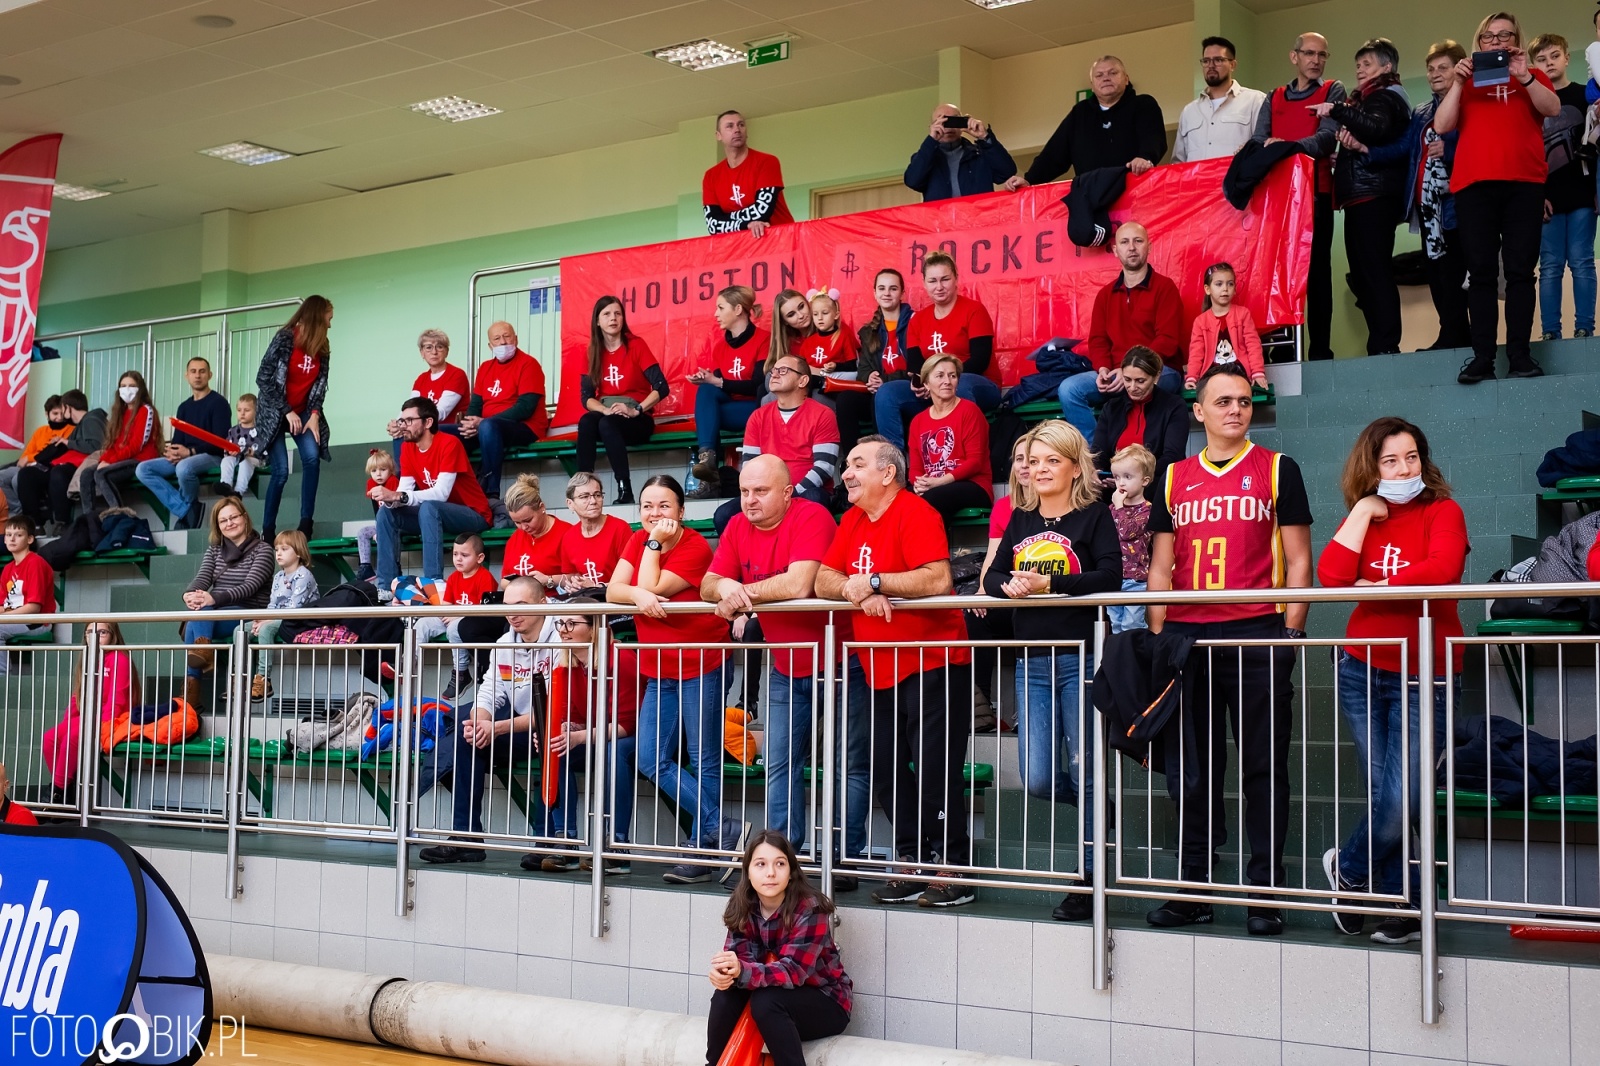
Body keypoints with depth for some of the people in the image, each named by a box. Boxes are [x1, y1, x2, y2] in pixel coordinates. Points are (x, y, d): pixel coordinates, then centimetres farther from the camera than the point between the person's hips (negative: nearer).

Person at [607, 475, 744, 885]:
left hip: (701, 666, -7)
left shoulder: (695, 548, -13)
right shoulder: (638, 541, 7)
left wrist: (655, 543, -14)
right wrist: (639, 595, -26)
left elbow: (650, 587, -20)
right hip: (659, 670, 7)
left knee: (703, 763, -1)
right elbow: (613, 591, -7)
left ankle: (702, 853, 5)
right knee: (654, 762, -1)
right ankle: (723, 829, 1)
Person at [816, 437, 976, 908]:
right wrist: (857, 591, -15)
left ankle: (953, 870, 1)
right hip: (881, 670, 8)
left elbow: (938, 579, -26)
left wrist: (874, 581, -21)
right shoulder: (853, 520, 13)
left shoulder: (915, 513, -12)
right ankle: (912, 864, 19)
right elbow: (823, 581, 6)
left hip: (933, 663, -8)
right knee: (887, 771, 9)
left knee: (934, 770, -8)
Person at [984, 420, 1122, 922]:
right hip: (1033, 660, 5)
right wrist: (1007, 586, -13)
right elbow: (993, 574, 10)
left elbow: (1109, 575, -13)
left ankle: (1089, 880, 8)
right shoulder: (1021, 519, 16)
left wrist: (1049, 584, -20)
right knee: (1037, 780, -2)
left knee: (1084, 772, -3)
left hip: (1081, 656, -5)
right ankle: (1094, 805, 30)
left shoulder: (1094, 514, 0)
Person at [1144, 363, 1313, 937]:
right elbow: (1161, 567, 14)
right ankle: (1193, 888, 15)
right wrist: (1156, 636, 5)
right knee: (1193, 770, 7)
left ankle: (1264, 892, 5)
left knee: (1263, 766, -1)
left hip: (1258, 635, -3)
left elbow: (1297, 559, 4)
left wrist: (1290, 632, -5)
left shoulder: (1277, 470, 7)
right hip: (1187, 637, 3)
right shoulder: (1175, 478, 14)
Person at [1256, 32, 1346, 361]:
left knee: (1316, 269, -4)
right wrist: (1265, 148, -18)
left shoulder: (1332, 91, 8)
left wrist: (1289, 146, -25)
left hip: (1315, 191, -3)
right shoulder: (1273, 99, 18)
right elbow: (1258, 142, 6)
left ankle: (1320, 349, -4)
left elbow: (1327, 137, -8)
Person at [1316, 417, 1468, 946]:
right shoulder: (1364, 518, 11)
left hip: (1424, 678, -3)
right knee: (1384, 797, 2)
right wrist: (1363, 510, -6)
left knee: (1401, 801, -9)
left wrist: (1370, 587, -12)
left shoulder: (1442, 512, -1)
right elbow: (1331, 575, -7)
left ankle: (1347, 867, 17)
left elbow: (1443, 569, -22)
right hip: (1363, 672, 3)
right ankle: (1404, 905, 15)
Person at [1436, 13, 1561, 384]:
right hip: (1474, 185, 0)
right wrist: (1458, 82, -6)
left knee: (1520, 270, -3)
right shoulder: (1467, 81, 15)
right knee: (1481, 272, -3)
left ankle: (1519, 354, -2)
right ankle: (1482, 357, -4)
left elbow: (1552, 108, -3)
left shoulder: (1533, 77, 16)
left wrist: (1523, 76, -13)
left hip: (1524, 183, 0)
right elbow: (1441, 126, 3)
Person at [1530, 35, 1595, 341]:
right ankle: (1550, 332, 1)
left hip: (1582, 193, -1)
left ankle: (1584, 329, -1)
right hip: (1547, 197, 1)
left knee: (1582, 263, -3)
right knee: (1550, 267, 0)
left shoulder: (1585, 96, 7)